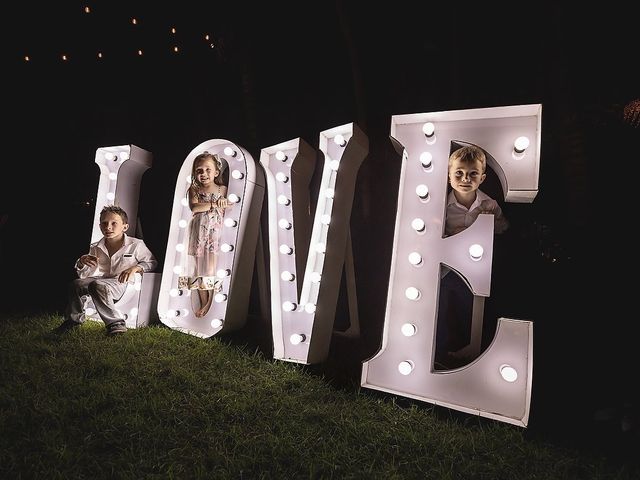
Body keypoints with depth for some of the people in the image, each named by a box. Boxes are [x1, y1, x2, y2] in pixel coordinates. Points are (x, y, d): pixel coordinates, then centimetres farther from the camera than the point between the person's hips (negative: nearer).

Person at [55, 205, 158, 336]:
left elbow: (152, 262, 4)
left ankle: (116, 323, -27)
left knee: (97, 285, -33)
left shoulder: (136, 245, 0)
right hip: (102, 280, 6)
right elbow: (84, 274, 19)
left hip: (122, 283, -6)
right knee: (76, 284, -18)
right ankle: (74, 319, 7)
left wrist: (135, 268, -13)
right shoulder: (96, 248, 13)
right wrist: (81, 262, -5)